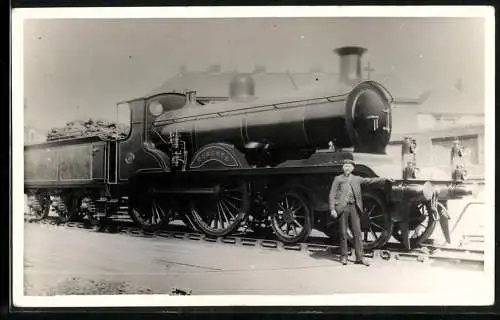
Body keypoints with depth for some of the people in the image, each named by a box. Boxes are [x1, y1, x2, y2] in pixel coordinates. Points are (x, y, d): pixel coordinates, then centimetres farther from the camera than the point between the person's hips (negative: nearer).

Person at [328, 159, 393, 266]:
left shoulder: (357, 179, 17)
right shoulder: (338, 179, 8)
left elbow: (370, 181, 13)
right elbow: (332, 195, 3)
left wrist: (385, 180, 4)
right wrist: (332, 209, -7)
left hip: (354, 207, 3)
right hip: (342, 207, -3)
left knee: (357, 232, 0)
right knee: (343, 233, 1)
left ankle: (359, 257, 4)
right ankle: (343, 257, 11)